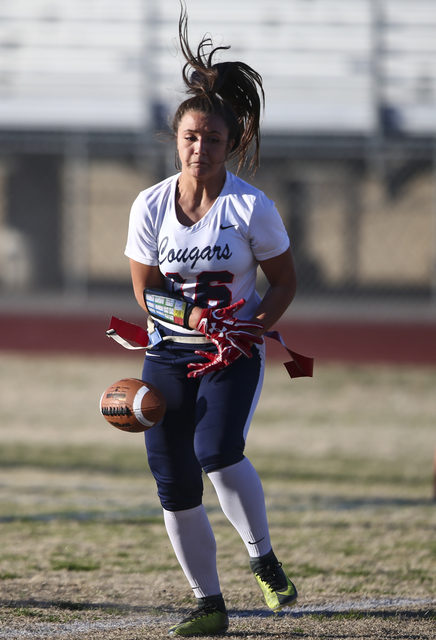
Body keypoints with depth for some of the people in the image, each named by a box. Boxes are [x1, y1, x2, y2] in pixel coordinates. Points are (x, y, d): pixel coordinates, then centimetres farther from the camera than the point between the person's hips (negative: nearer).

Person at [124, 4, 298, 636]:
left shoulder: (251, 207, -10)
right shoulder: (150, 206, -4)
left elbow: (284, 281, 1)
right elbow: (144, 291, 3)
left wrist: (252, 330, -16)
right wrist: (191, 311, -16)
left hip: (236, 353, -3)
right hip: (168, 353, 3)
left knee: (218, 452, -27)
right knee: (174, 486, -1)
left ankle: (263, 560, -4)